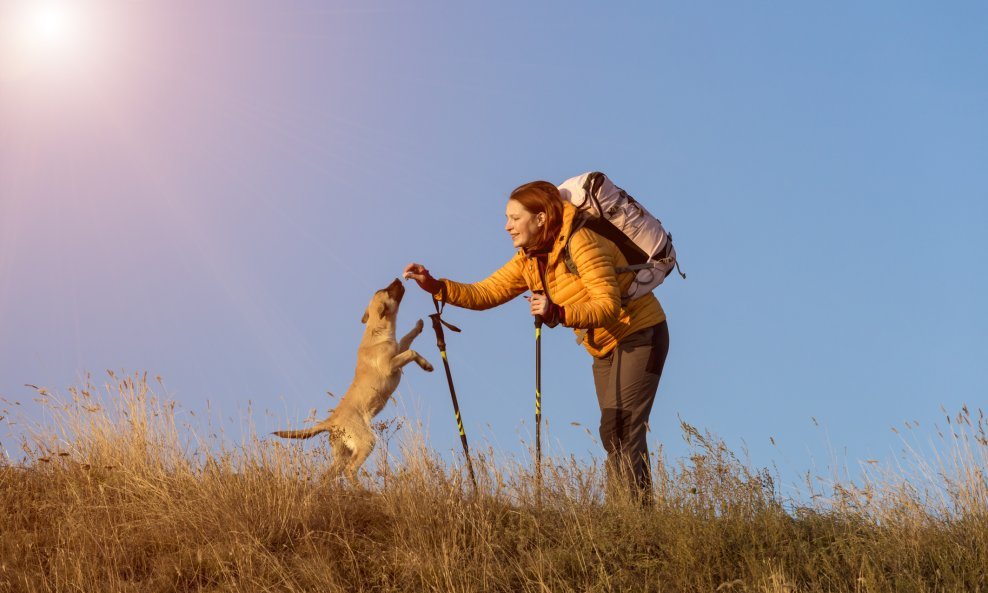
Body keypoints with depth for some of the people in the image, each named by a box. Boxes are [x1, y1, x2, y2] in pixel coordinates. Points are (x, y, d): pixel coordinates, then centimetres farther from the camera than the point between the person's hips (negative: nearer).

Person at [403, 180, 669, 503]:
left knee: (625, 431, -18)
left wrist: (559, 313, -42)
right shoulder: (528, 261, 2)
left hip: (640, 334, -9)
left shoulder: (580, 243, -23)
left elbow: (609, 306, -29)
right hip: (605, 348, 9)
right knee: (611, 434, 8)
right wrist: (436, 286, -17)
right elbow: (485, 293, -3)